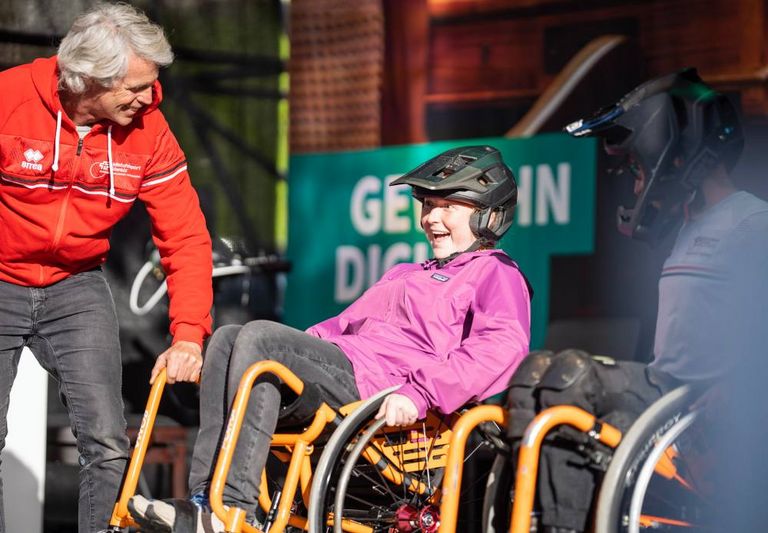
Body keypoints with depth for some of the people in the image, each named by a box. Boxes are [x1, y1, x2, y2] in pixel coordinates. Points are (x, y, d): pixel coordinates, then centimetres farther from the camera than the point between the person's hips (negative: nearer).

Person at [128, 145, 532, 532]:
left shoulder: (495, 273, 7)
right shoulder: (405, 275, 36)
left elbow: (505, 346, -13)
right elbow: (344, 324, 35)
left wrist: (421, 394, -24)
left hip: (385, 392, -9)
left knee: (260, 337, -23)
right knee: (228, 338, -6)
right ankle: (206, 498, -19)